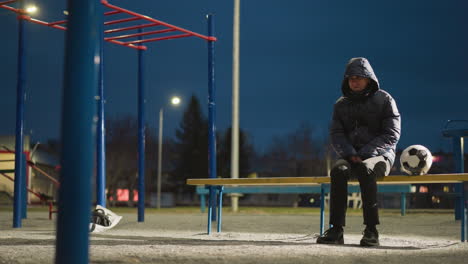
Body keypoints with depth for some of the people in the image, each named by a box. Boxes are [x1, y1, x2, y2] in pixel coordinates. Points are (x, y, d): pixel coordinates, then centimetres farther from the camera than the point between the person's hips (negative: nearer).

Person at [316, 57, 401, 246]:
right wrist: (350, 154, -14)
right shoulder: (341, 104, 13)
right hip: (350, 156, 3)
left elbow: (391, 135, -5)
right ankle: (336, 230, -34)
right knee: (338, 170, -31)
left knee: (365, 169, -37)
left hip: (380, 156, -3)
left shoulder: (384, 100, 2)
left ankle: (371, 231, -36)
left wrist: (365, 154, -16)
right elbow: (336, 134, 6)